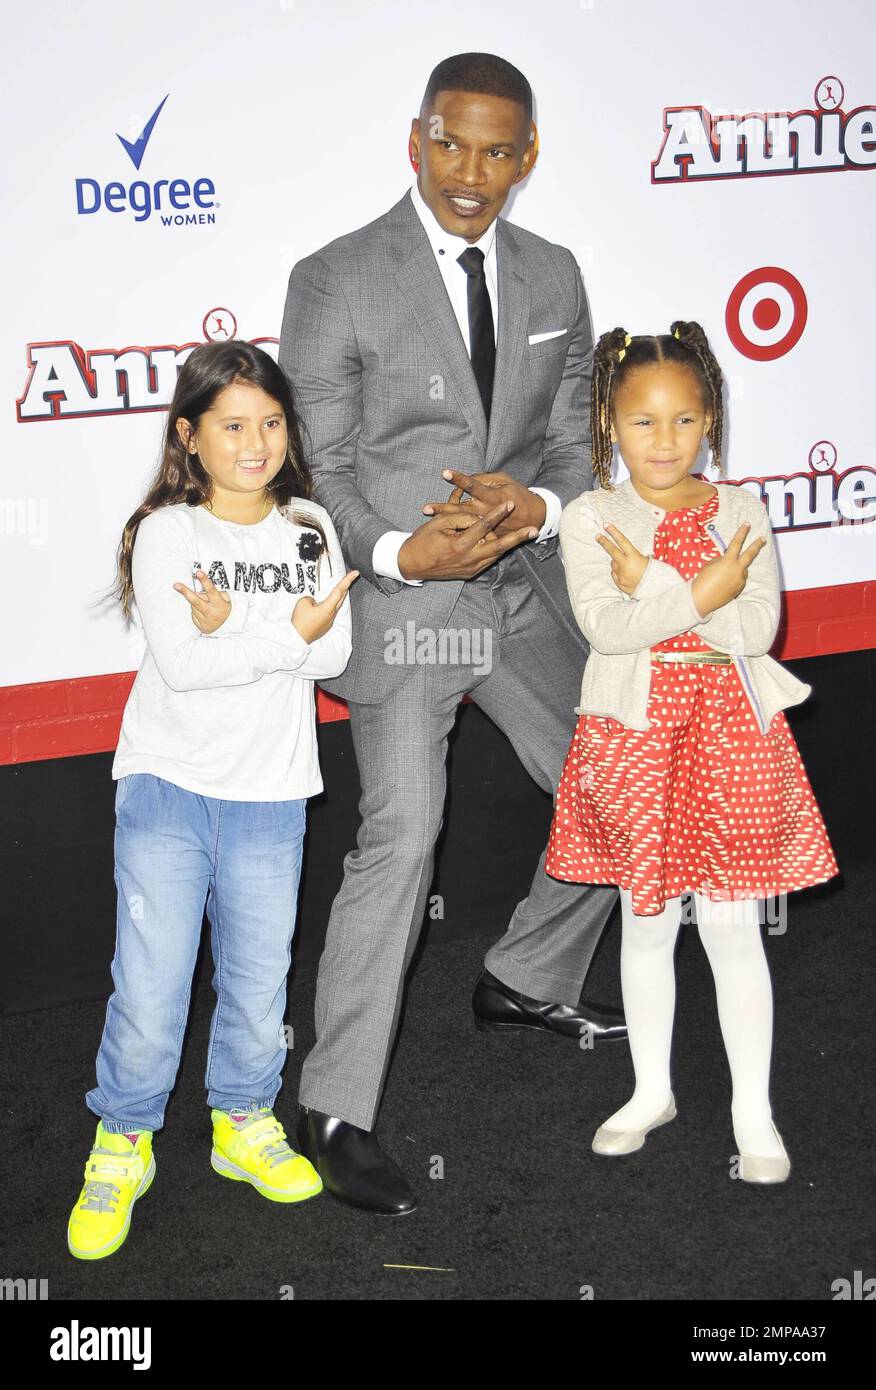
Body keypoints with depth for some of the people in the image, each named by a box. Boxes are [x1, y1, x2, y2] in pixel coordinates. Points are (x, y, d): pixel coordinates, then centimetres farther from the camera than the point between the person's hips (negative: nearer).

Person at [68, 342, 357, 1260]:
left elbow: (335, 652, -5)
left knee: (260, 976, 10)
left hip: (270, 794, 3)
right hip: (169, 781, -3)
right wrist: (289, 633, -15)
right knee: (150, 981, -2)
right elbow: (179, 664, -16)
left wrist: (233, 630, -18)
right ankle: (122, 1145, 17)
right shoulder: (166, 532, -5)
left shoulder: (312, 529, 6)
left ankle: (244, 1125, 31)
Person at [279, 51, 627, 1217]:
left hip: (526, 593, 6)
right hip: (398, 598, -6)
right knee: (402, 835, -16)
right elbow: (312, 468, -7)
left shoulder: (554, 278, 8)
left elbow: (577, 441, 10)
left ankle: (526, 983, 37)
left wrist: (541, 504, -13)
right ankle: (336, 1109, -3)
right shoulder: (336, 281, -7)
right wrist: (396, 550, -24)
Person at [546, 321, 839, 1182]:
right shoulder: (590, 519, -2)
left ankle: (753, 1110, 19)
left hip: (730, 731, 0)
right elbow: (605, 628, -17)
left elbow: (759, 628, -12)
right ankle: (652, 1090, 31)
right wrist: (705, 593, -21)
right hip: (636, 733, 0)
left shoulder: (741, 513, 1)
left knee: (733, 930, 5)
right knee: (646, 924, 13)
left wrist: (652, 584, -17)